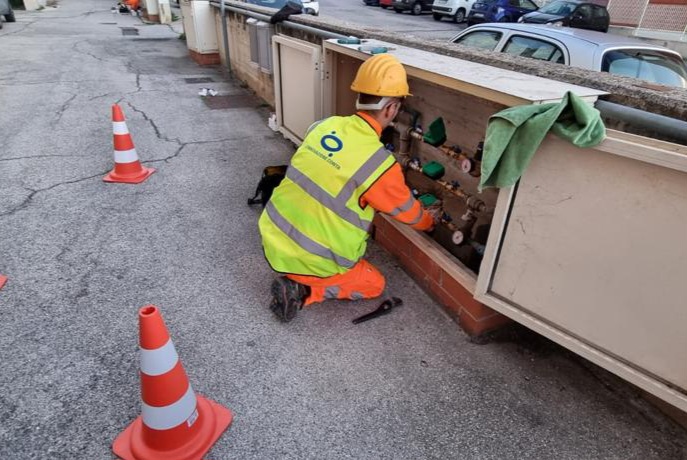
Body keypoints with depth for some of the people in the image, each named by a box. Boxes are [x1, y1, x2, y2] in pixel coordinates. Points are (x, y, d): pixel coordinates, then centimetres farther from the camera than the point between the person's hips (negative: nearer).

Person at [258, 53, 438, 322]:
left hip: (272, 239, 7)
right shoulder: (381, 165, -20)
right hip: (306, 261, -6)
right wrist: (430, 223, 22)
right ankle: (303, 289, 0)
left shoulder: (325, 125, -3)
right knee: (375, 285, 18)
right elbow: (408, 212, 0)